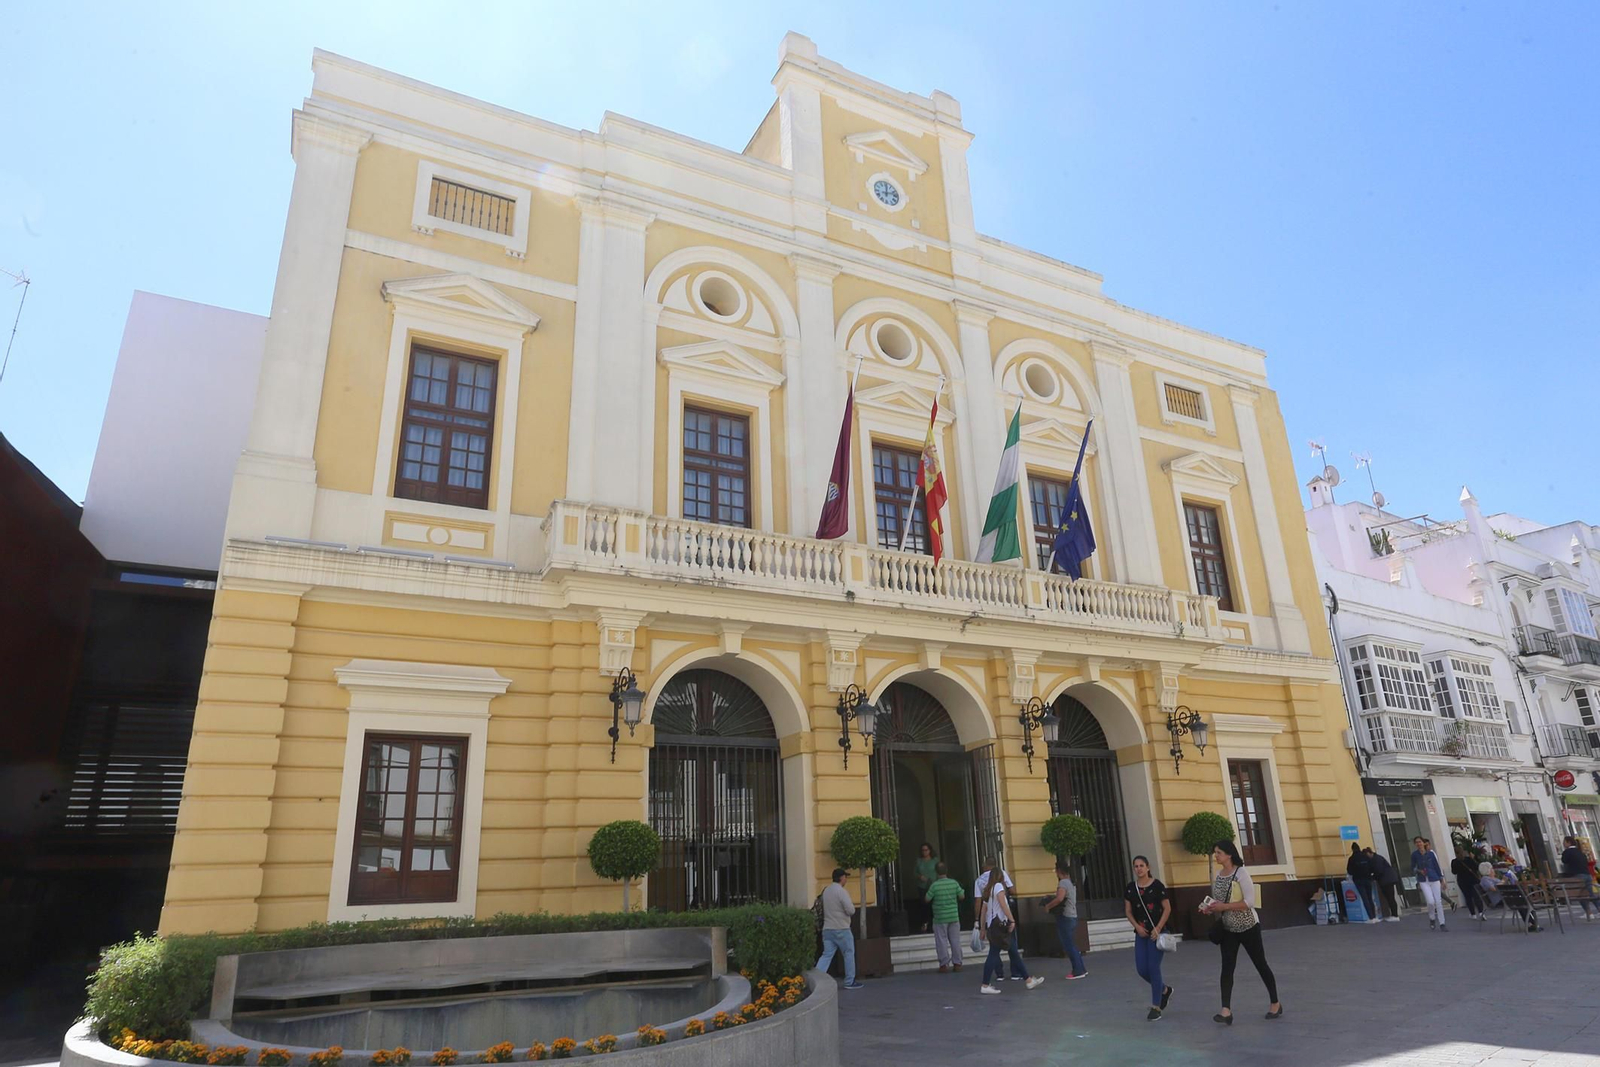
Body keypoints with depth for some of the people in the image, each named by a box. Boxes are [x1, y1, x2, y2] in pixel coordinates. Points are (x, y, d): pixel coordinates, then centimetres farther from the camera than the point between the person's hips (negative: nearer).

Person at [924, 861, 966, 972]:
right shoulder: (954, 883, -4)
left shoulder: (934, 885, -14)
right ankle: (957, 963, 17)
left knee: (942, 942, 5)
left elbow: (927, 899, -6)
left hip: (940, 918, -3)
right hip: (954, 916, 3)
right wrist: (963, 890, 24)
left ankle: (944, 965, 6)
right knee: (955, 941, 12)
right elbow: (961, 896, 3)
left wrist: (928, 888, 10)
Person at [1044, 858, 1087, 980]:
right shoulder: (1071, 883, 15)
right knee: (1072, 945, 16)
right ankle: (1080, 968, 19)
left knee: (1069, 946, -3)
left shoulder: (1063, 883, -16)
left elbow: (1060, 898, -31)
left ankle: (1078, 971, -1)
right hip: (1072, 916, 9)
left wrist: (1048, 906, -18)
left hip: (1065, 917, -9)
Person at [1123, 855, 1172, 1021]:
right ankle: (1164, 990, 32)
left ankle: (1156, 1007, 8)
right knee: (1141, 969, 3)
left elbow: (1167, 909, -8)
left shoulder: (1157, 885, -9)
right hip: (1141, 933, 5)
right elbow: (1128, 911, 8)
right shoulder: (1131, 888, 4)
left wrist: (1158, 929, -13)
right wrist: (1137, 927, -6)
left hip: (1156, 932, -5)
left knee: (1153, 968, -5)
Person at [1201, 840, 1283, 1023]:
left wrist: (1224, 907, -25)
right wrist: (1210, 908, -6)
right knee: (1227, 967, -5)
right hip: (1228, 928, 5)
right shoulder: (1217, 875, 3)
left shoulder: (1241, 873, -17)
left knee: (1261, 964, 11)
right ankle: (1226, 1011, -9)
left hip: (1248, 926, -5)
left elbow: (1249, 901, -23)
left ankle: (1275, 1003, 31)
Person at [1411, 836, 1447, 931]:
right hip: (1423, 881, -1)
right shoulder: (1414, 854, -1)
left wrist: (1442, 879, 5)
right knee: (1430, 901, -14)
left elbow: (1437, 866, 5)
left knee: (1438, 902, 0)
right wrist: (1418, 871, -12)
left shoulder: (1431, 853, -2)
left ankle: (1442, 924, 11)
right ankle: (1432, 919, 14)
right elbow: (1413, 868, 8)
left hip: (1434, 879, 1)